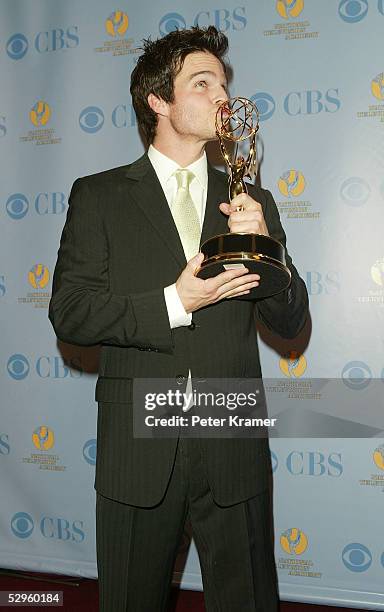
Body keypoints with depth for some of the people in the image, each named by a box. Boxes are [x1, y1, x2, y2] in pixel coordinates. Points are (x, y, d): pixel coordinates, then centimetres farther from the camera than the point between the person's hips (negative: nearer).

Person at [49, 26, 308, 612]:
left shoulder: (250, 203, 8)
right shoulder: (98, 196, 1)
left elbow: (291, 322, 6)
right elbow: (69, 312, -8)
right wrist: (175, 302, -19)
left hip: (234, 451, 2)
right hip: (138, 448, -2)